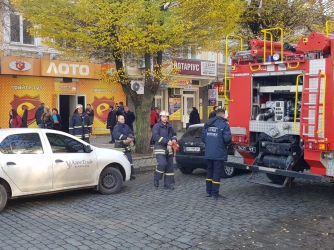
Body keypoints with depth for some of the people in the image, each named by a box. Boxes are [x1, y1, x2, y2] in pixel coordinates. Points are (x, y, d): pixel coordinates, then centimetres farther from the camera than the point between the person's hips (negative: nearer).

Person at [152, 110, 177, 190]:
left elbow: (174, 134, 27)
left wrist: (174, 139, 2)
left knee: (170, 166, 6)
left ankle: (168, 183, 15)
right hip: (160, 149, -7)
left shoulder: (169, 127, 16)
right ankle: (156, 179, 0)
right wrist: (167, 141, -24)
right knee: (162, 164, -23)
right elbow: (156, 137, -18)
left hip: (169, 150, 7)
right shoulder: (156, 126, -6)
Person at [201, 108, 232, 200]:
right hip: (219, 154, -5)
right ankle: (215, 193, 7)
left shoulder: (207, 124, 7)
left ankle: (208, 191, 23)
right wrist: (227, 144, 4)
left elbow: (203, 137, 8)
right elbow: (227, 139, -17)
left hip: (208, 153, 6)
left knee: (209, 172, 16)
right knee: (217, 173, 2)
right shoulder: (224, 124, -11)